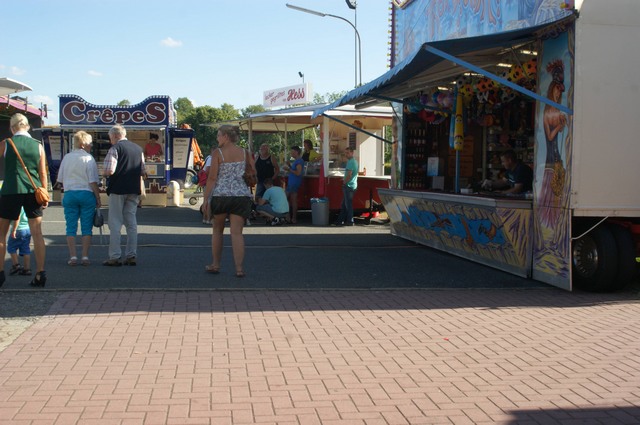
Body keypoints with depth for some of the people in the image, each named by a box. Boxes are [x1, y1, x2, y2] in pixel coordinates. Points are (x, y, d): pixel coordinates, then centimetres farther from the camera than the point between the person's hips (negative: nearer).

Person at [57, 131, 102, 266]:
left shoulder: (66, 158, 5)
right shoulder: (88, 158, -7)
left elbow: (60, 179, 10)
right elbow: (93, 182, -8)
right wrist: (98, 198, -1)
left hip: (69, 194, 3)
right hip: (86, 194, -3)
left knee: (71, 227, 6)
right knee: (86, 227, 4)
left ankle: (73, 256, 4)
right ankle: (85, 256, 4)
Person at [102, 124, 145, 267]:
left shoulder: (115, 148, -8)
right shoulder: (138, 149, 11)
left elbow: (109, 171, -17)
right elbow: (143, 172, 14)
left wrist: (104, 174, 4)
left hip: (118, 189, -6)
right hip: (134, 190, 6)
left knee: (115, 224, 0)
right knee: (131, 223, 10)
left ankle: (115, 257, 0)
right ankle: (131, 256, 10)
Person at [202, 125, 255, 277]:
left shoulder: (217, 153, -4)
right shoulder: (245, 153, 6)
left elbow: (212, 178, -7)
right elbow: (253, 174, 11)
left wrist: (206, 199, -5)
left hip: (221, 195, -2)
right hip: (241, 196, 2)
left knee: (217, 230, 16)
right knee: (237, 232, 1)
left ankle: (215, 265, 22)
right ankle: (239, 268, -5)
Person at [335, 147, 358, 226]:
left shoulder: (350, 162, -17)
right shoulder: (355, 161, 16)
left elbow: (349, 175, -23)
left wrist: (344, 182, -9)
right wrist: (345, 179, 14)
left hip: (349, 186, -10)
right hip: (353, 185, 10)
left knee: (348, 204, -3)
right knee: (344, 204, 14)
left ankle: (350, 221, 2)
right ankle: (341, 220, 19)